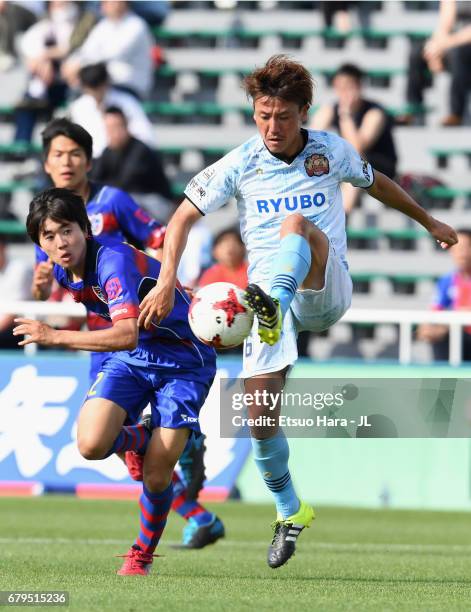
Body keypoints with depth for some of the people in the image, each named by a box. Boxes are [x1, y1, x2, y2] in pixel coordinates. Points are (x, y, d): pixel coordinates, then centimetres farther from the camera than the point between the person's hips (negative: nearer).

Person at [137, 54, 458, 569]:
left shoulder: (331, 151, 4)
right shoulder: (239, 164, 1)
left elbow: (376, 184, 25)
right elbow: (183, 218, 1)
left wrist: (429, 222, 37)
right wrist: (166, 282, -12)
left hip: (326, 292, -1)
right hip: (270, 294, 1)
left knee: (297, 224, -33)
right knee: (259, 414, -12)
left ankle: (273, 310, -61)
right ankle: (290, 512, 10)